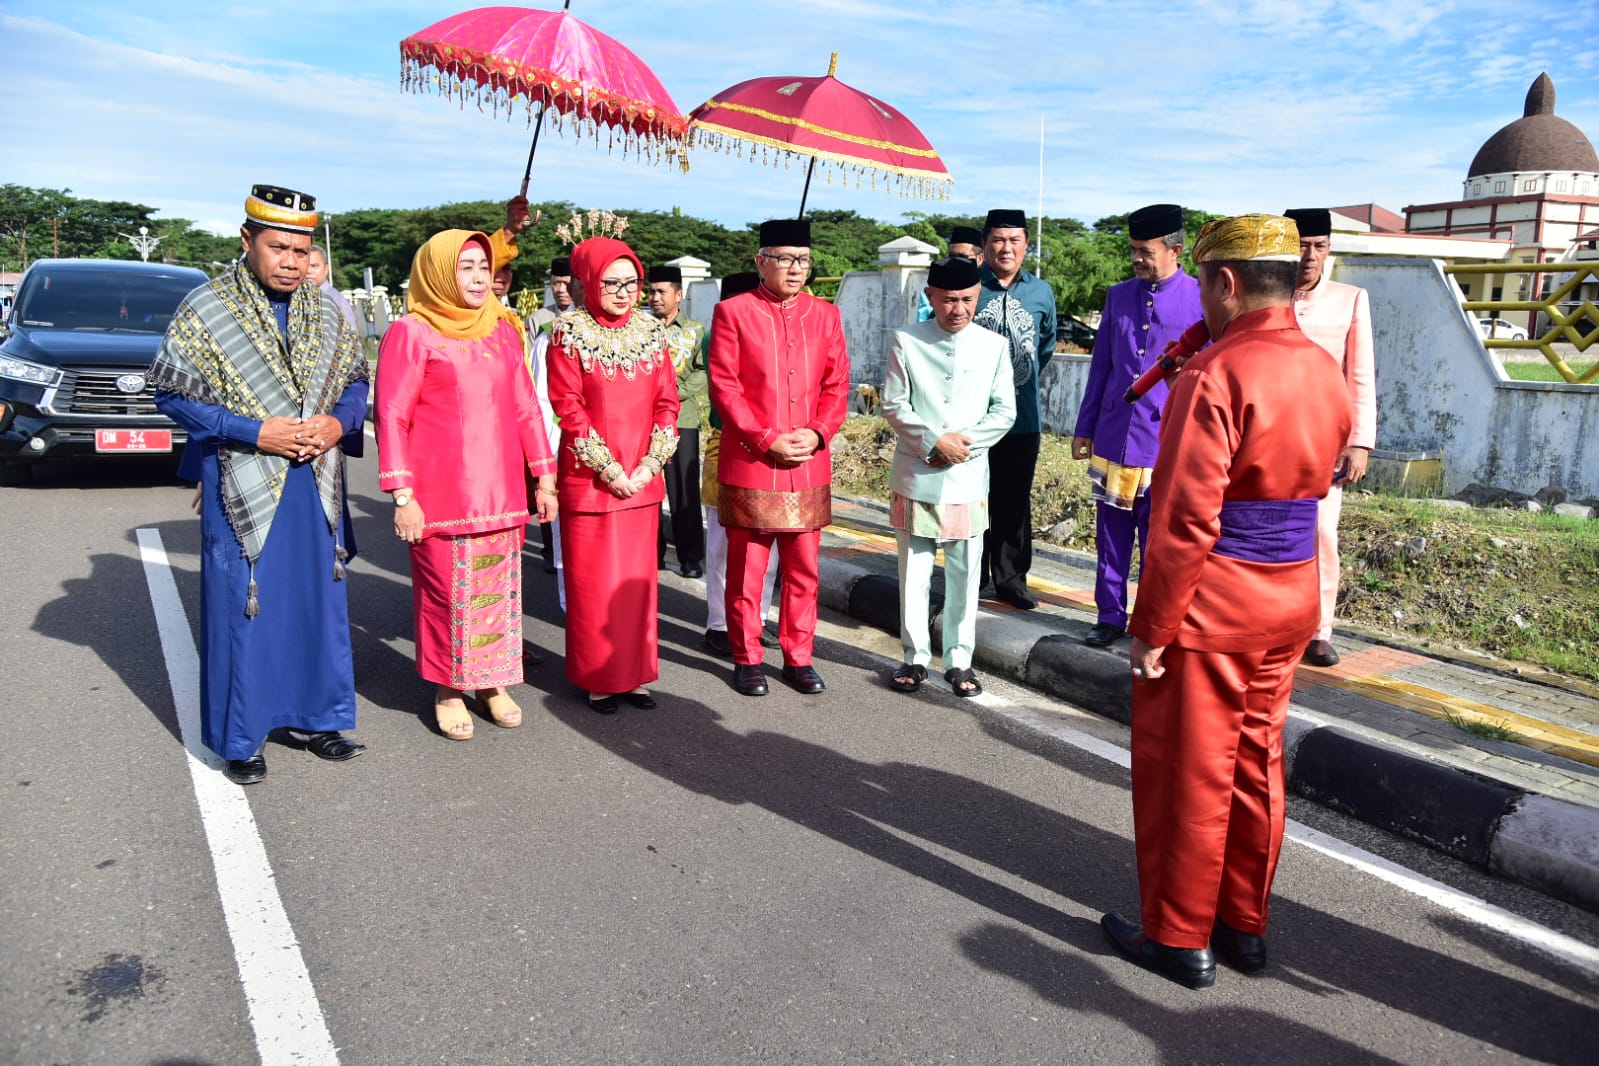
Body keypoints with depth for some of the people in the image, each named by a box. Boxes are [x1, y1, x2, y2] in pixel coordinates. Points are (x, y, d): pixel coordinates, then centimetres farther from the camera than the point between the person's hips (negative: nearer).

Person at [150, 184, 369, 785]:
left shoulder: (325, 313, 7)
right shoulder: (206, 311, -5)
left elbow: (356, 380, 13)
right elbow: (172, 393, -6)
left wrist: (338, 424, -8)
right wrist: (254, 432, -16)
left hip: (316, 486, 4)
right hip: (243, 488, -4)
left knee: (319, 602, 10)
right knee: (242, 611, 2)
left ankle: (311, 716, 26)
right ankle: (240, 737, 17)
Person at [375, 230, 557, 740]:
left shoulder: (502, 330, 12)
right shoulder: (411, 334, -2)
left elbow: (526, 408, 14)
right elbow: (392, 417, -5)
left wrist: (543, 477, 10)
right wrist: (402, 496, -11)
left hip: (502, 492, 5)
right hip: (441, 496, -4)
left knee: (499, 589, 9)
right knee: (446, 591, 2)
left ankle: (493, 683, 24)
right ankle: (448, 690, 19)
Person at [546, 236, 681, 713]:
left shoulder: (651, 332, 7)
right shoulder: (569, 333, -4)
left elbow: (667, 402, 6)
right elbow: (568, 407, -9)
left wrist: (650, 465, -5)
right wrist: (610, 469, -13)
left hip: (643, 480, 4)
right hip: (589, 480, -4)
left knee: (638, 579, 9)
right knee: (593, 582, 3)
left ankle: (634, 674, 22)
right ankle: (598, 679, 17)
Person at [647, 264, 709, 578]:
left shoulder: (695, 331, 9)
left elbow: (704, 372, 1)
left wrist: (676, 393, -11)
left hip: (682, 419, -2)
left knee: (684, 489, -2)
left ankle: (691, 556, 5)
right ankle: (652, 551, 16)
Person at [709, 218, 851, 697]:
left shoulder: (825, 314, 10)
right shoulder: (732, 312, -2)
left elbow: (837, 384, 9)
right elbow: (723, 386, -7)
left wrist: (818, 432, -8)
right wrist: (767, 440, -14)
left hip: (810, 467, 4)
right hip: (749, 466, -3)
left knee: (804, 571, 10)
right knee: (746, 571, 5)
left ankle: (799, 658, 23)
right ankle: (747, 660, 19)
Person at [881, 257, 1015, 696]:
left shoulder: (995, 345, 4)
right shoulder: (907, 342, -1)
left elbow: (1004, 410, 3)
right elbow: (893, 405, -3)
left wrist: (965, 444, -10)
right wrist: (936, 441, -13)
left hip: (968, 478, 1)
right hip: (916, 476, -1)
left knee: (964, 574, 6)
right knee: (914, 571, 6)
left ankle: (959, 660, 18)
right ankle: (916, 656, 19)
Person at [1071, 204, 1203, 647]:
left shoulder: (1201, 301, -4)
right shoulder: (1118, 296, 8)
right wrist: (1084, 428, 12)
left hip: (1166, 445, -3)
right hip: (1113, 440, 4)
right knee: (1111, 540, 10)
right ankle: (1110, 618, 22)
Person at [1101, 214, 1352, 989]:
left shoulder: (1216, 377, -20)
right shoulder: (1326, 374, 5)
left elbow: (1185, 522, -23)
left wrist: (1150, 627, -15)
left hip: (1209, 606, -8)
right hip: (1292, 602, 8)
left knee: (1186, 775, 6)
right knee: (1256, 763, 18)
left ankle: (1180, 939, 20)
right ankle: (1244, 925, 32)